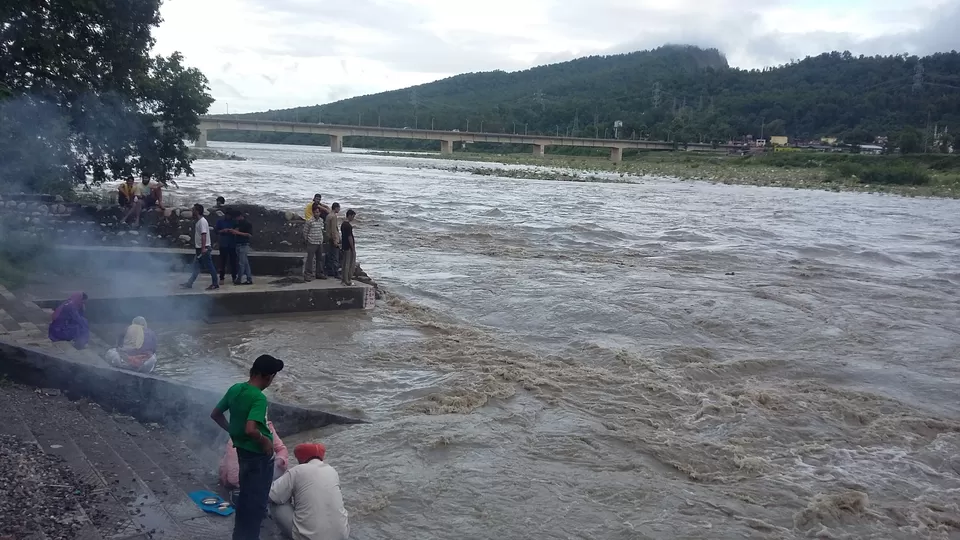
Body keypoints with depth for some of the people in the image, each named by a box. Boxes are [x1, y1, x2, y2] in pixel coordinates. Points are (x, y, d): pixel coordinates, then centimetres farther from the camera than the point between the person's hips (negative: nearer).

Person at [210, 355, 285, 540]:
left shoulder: (234, 389, -2)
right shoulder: (259, 398, -26)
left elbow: (215, 415, 8)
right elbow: (250, 429, -36)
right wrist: (265, 440, -19)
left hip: (242, 450, 8)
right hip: (259, 455, -8)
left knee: (245, 496, 24)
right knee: (256, 501, 5)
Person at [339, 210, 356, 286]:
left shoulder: (343, 224, 11)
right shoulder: (348, 225, -19)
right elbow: (349, 237, -20)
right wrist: (353, 249, -16)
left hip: (344, 247, 10)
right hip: (349, 248, -10)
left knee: (344, 263, 13)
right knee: (350, 264, -3)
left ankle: (343, 279, 18)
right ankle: (347, 281, -1)